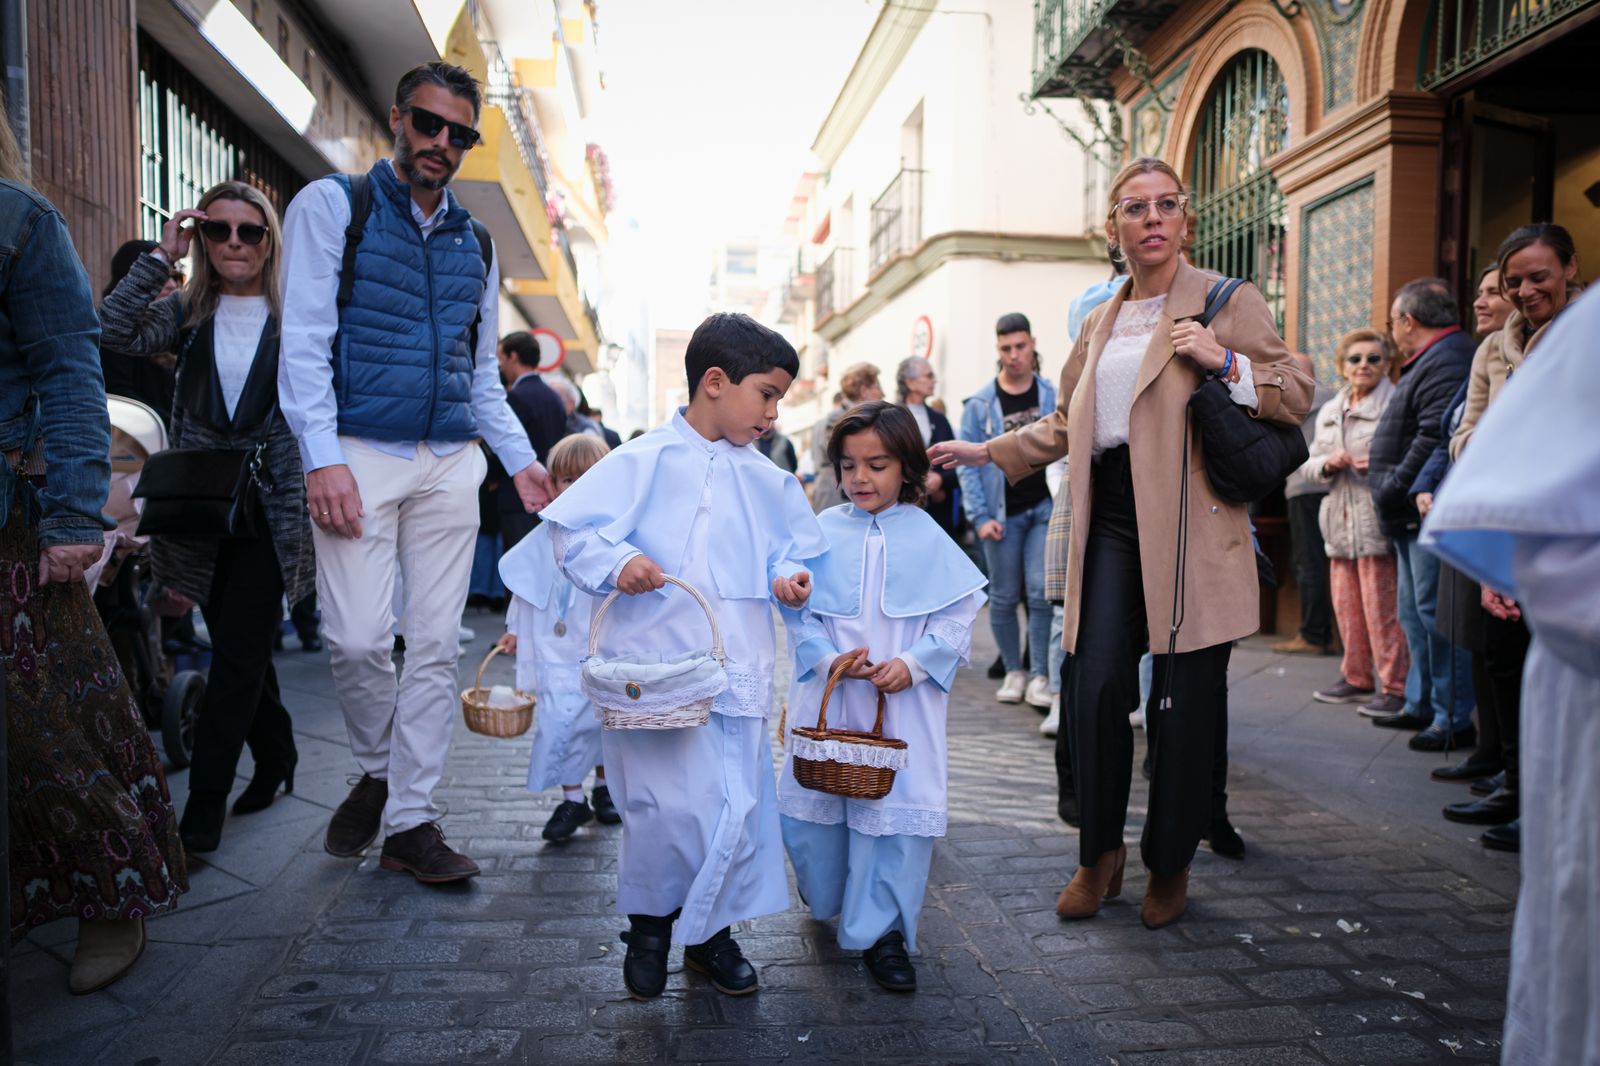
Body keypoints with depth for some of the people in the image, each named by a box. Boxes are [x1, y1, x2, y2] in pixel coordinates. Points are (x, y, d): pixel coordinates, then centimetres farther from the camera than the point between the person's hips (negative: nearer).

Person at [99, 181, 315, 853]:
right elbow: (117, 332, -8)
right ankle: (276, 761, 34)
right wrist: (161, 256, -6)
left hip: (270, 509, -4)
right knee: (240, 650, 14)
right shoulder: (188, 313, 8)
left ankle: (203, 811, -1)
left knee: (235, 657, -6)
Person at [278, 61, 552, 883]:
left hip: (452, 463, 4)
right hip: (361, 453, -4)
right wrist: (323, 458, -15)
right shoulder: (333, 206, 4)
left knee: (436, 645, 1)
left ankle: (409, 823, 11)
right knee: (358, 636, -11)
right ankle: (377, 771, 19)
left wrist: (520, 459, 12)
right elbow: (305, 340, -5)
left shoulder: (476, 243, 18)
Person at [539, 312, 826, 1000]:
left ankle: (711, 931, 30)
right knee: (668, 804, -7)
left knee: (737, 804, 5)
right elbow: (572, 529, -4)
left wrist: (789, 577, -2)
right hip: (654, 666, -4)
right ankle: (649, 924, 24)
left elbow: (790, 549, 20)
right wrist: (617, 563, -21)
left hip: (738, 673, 5)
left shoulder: (767, 481, 12)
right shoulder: (642, 461, -3)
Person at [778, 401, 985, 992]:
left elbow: (957, 618, -2)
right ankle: (823, 896, 40)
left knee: (897, 810, -1)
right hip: (827, 700, 2)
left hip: (902, 705, -1)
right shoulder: (822, 532, 1)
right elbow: (798, 611, 2)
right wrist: (828, 657, -14)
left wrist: (913, 663, -15)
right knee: (811, 808, 9)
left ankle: (881, 929, 17)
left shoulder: (927, 538, -1)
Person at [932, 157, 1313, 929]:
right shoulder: (1100, 322, 19)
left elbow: (1297, 396, 1)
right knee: (1095, 685, -5)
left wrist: (1226, 363, -15)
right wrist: (989, 452, 24)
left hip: (1190, 525, -4)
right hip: (1111, 519, 4)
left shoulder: (1226, 301, 4)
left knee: (1185, 702, 2)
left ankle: (1170, 866, 21)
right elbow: (1067, 425, 26)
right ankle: (1101, 853, 15)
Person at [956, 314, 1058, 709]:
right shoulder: (980, 403, 1)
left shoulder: (1053, 396, 4)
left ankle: (1040, 675, 1)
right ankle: (1014, 671, 22)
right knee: (1004, 598, 7)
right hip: (1002, 514, 0)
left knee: (1041, 591, -8)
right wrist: (980, 516, -7)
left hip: (1045, 508, 0)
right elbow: (967, 464, 0)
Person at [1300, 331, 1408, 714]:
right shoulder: (1328, 412, 19)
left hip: (1377, 521, -6)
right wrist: (1326, 464, -2)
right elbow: (1307, 468, 18)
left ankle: (1394, 686, 6)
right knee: (1346, 604, 10)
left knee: (1382, 607, -5)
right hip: (1339, 522, 6)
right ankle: (1357, 678, 23)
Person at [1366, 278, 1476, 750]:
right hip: (1413, 516, 11)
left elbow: (1434, 439, -26)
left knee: (1434, 612, -7)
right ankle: (1420, 704, 27)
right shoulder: (1431, 360, 19)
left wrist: (1393, 489, -19)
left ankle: (1453, 720, 0)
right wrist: (1389, 485, 17)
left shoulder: (1445, 362, -16)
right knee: (1414, 611, 17)